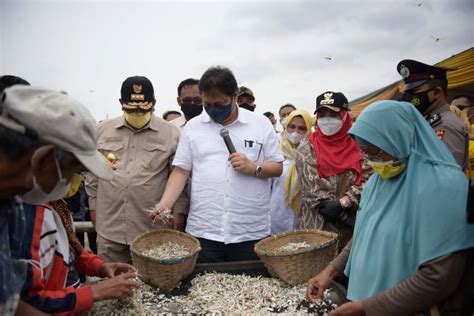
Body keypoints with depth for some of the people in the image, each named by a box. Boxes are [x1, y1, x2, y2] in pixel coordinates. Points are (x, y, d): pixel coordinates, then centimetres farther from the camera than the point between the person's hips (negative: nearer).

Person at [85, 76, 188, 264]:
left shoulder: (171, 134, -2)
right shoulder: (103, 130, 6)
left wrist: (178, 213, 0)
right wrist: (94, 205, 13)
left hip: (153, 229, -2)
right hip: (109, 227, 3)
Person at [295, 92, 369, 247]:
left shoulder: (357, 145, 6)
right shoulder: (307, 147, 0)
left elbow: (366, 179, -2)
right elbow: (311, 184, -8)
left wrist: (342, 203, -17)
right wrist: (344, 215, -10)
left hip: (353, 220, 2)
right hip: (317, 221, -1)